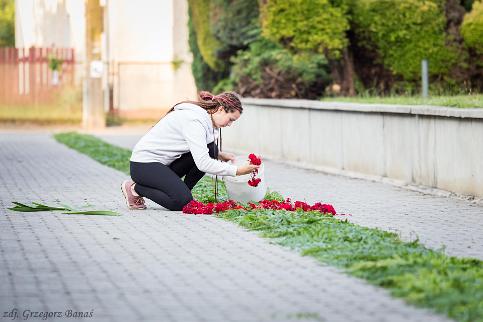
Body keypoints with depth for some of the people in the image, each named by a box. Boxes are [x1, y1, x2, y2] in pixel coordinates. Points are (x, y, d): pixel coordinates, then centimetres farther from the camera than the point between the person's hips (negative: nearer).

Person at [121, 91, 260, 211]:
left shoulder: (204, 116, 6)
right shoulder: (194, 120, -24)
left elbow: (199, 152, 19)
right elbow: (203, 163, -30)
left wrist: (219, 155, 2)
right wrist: (236, 171, -27)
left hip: (164, 162, 9)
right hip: (143, 165, -9)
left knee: (210, 149, -6)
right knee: (182, 201, -24)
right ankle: (135, 188, -4)